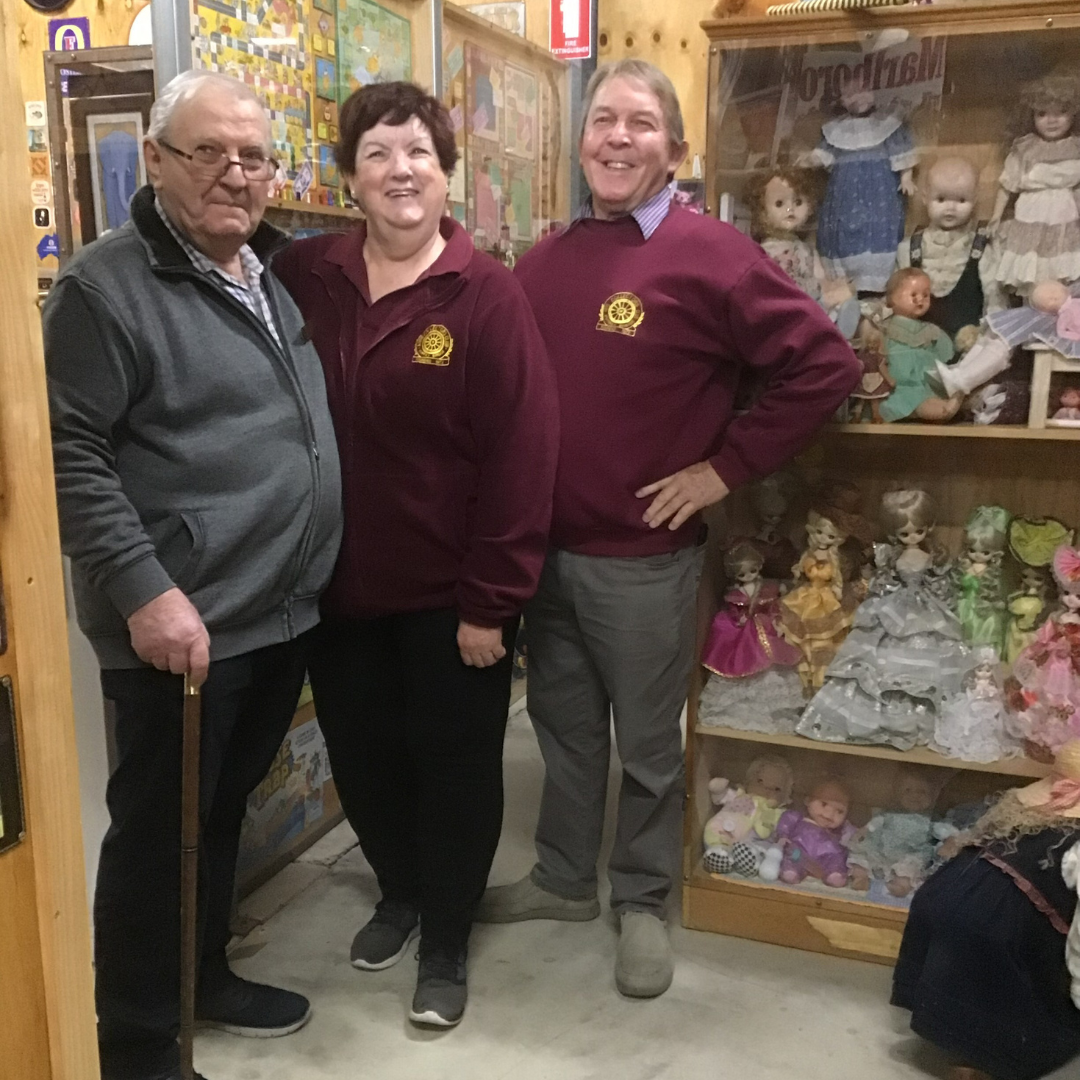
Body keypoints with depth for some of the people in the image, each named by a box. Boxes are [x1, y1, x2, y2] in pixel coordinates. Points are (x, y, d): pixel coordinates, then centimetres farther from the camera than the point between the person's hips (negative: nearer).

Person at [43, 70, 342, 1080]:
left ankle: (205, 976, 41)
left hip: (282, 614, 7)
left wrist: (309, 575, 15)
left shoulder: (275, 279, 12)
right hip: (180, 626, -7)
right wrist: (144, 589, -22)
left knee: (224, 811, 21)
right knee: (159, 829, 6)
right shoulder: (106, 285, -11)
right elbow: (70, 457, -16)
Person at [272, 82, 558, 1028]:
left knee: (455, 769, 11)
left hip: (451, 594, -4)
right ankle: (399, 890, 47)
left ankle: (447, 942, 34)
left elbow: (522, 456, -15)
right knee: (361, 759, 19)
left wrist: (491, 601, -16)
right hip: (340, 585, 4)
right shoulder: (303, 277, -1)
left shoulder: (489, 296, -12)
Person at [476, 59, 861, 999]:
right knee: (563, 726, 19)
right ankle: (564, 878, 39)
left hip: (645, 556, -5)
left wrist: (727, 467, -14)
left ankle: (642, 902, 31)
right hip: (546, 547, 6)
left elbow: (826, 365, -15)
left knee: (648, 744, 10)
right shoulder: (544, 260, 7)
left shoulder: (709, 255, -12)